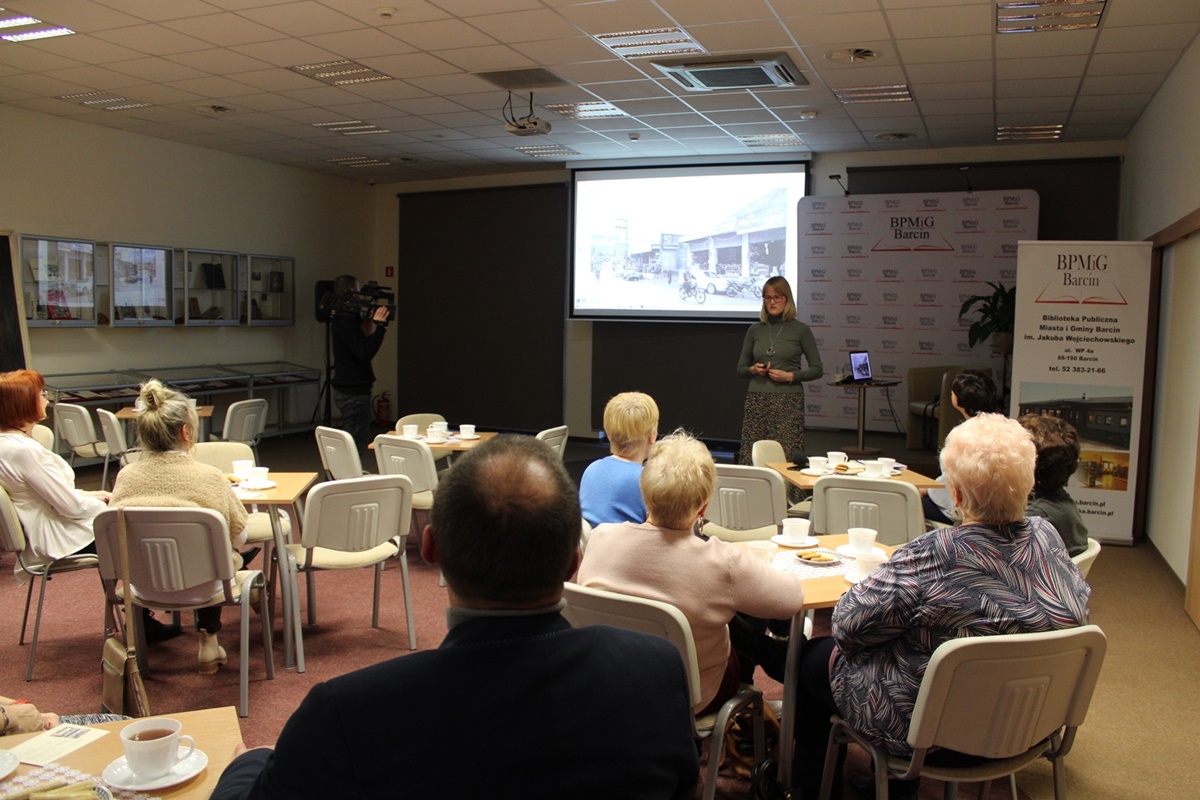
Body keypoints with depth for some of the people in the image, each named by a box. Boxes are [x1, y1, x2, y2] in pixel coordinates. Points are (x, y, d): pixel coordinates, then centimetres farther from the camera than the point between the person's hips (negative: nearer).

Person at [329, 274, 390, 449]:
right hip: (354, 392, -10)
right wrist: (378, 326, -23)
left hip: (345, 390, 10)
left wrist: (370, 325, 9)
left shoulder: (341, 319, 13)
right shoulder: (347, 321, -17)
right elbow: (365, 354, -25)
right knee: (357, 442, -7)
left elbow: (360, 348, 17)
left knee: (350, 440, 15)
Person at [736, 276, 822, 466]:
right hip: (757, 400, 3)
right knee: (751, 457, -4)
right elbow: (740, 368, 16)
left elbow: (817, 369, 4)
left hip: (789, 402, -2)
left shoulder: (800, 330, 2)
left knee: (786, 457, -9)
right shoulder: (755, 330, 10)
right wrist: (753, 370, -5)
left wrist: (790, 376, -10)